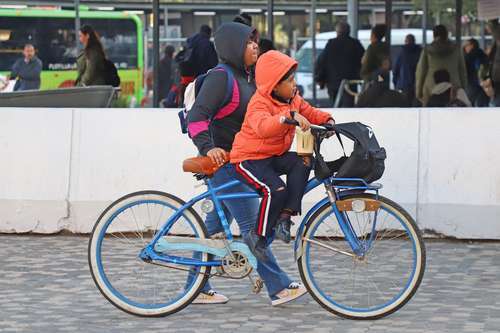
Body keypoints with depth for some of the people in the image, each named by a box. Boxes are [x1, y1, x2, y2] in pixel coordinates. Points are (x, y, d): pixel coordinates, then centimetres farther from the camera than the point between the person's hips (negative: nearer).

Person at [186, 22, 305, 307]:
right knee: (252, 226, -7)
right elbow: (196, 117, -20)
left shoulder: (247, 77, 15)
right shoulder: (220, 77, -14)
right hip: (224, 161, -9)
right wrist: (207, 147, -31)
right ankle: (279, 288, -6)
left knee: (216, 224, 11)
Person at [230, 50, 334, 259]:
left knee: (302, 163, -20)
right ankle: (257, 237, -13)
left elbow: (310, 112, 16)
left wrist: (327, 120, -6)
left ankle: (285, 216, -18)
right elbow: (263, 126, -42)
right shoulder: (259, 104, -22)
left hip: (275, 156, 8)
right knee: (276, 190, -30)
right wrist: (290, 116, -55)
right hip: (249, 158, -8)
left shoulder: (293, 99, 5)